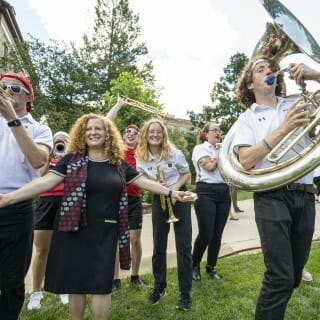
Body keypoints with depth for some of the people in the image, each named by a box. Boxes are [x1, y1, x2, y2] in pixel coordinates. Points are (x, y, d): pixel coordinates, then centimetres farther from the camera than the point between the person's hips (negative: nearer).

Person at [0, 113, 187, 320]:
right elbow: (46, 182, -11)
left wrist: (171, 192, 7)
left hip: (106, 232, 1)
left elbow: (145, 182, 9)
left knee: (101, 284, 6)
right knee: (75, 282, 13)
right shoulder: (72, 159, -2)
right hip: (75, 230, 0)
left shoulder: (118, 163, 5)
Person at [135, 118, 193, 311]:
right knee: (159, 246, 10)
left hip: (179, 198, -2)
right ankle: (159, 288, 30)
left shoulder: (174, 153, -11)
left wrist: (175, 188, -19)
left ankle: (185, 294, 15)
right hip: (159, 201, 2)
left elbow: (187, 174, -2)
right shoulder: (141, 158, -6)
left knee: (183, 246, 0)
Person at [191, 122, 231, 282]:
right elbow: (209, 166, -14)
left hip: (224, 192, 6)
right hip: (206, 192, -6)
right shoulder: (200, 148, 1)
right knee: (206, 234, -7)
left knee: (217, 234, 8)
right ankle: (194, 264, 19)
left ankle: (211, 267, 26)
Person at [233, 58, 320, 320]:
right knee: (281, 277, -10)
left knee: (294, 276, 15)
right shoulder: (247, 119, 5)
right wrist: (284, 129, -14)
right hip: (272, 197, -4)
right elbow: (246, 161, -9)